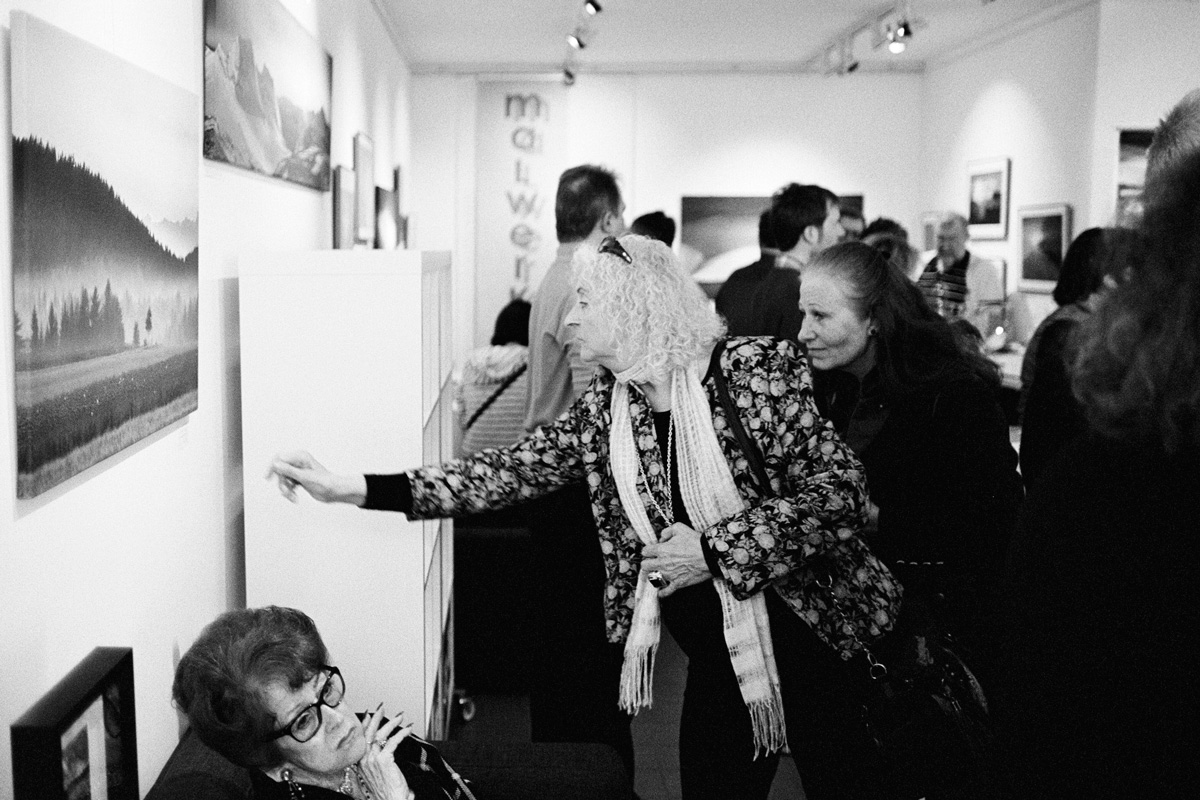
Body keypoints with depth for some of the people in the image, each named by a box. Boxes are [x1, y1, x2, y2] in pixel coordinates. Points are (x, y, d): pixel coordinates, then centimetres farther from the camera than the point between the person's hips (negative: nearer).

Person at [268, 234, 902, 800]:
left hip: (806, 633, -4)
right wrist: (353, 489, -10)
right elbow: (510, 471, -4)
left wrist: (714, 550, -23)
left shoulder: (756, 368, -15)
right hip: (714, 655, 4)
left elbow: (838, 493, -17)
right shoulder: (605, 406, 0)